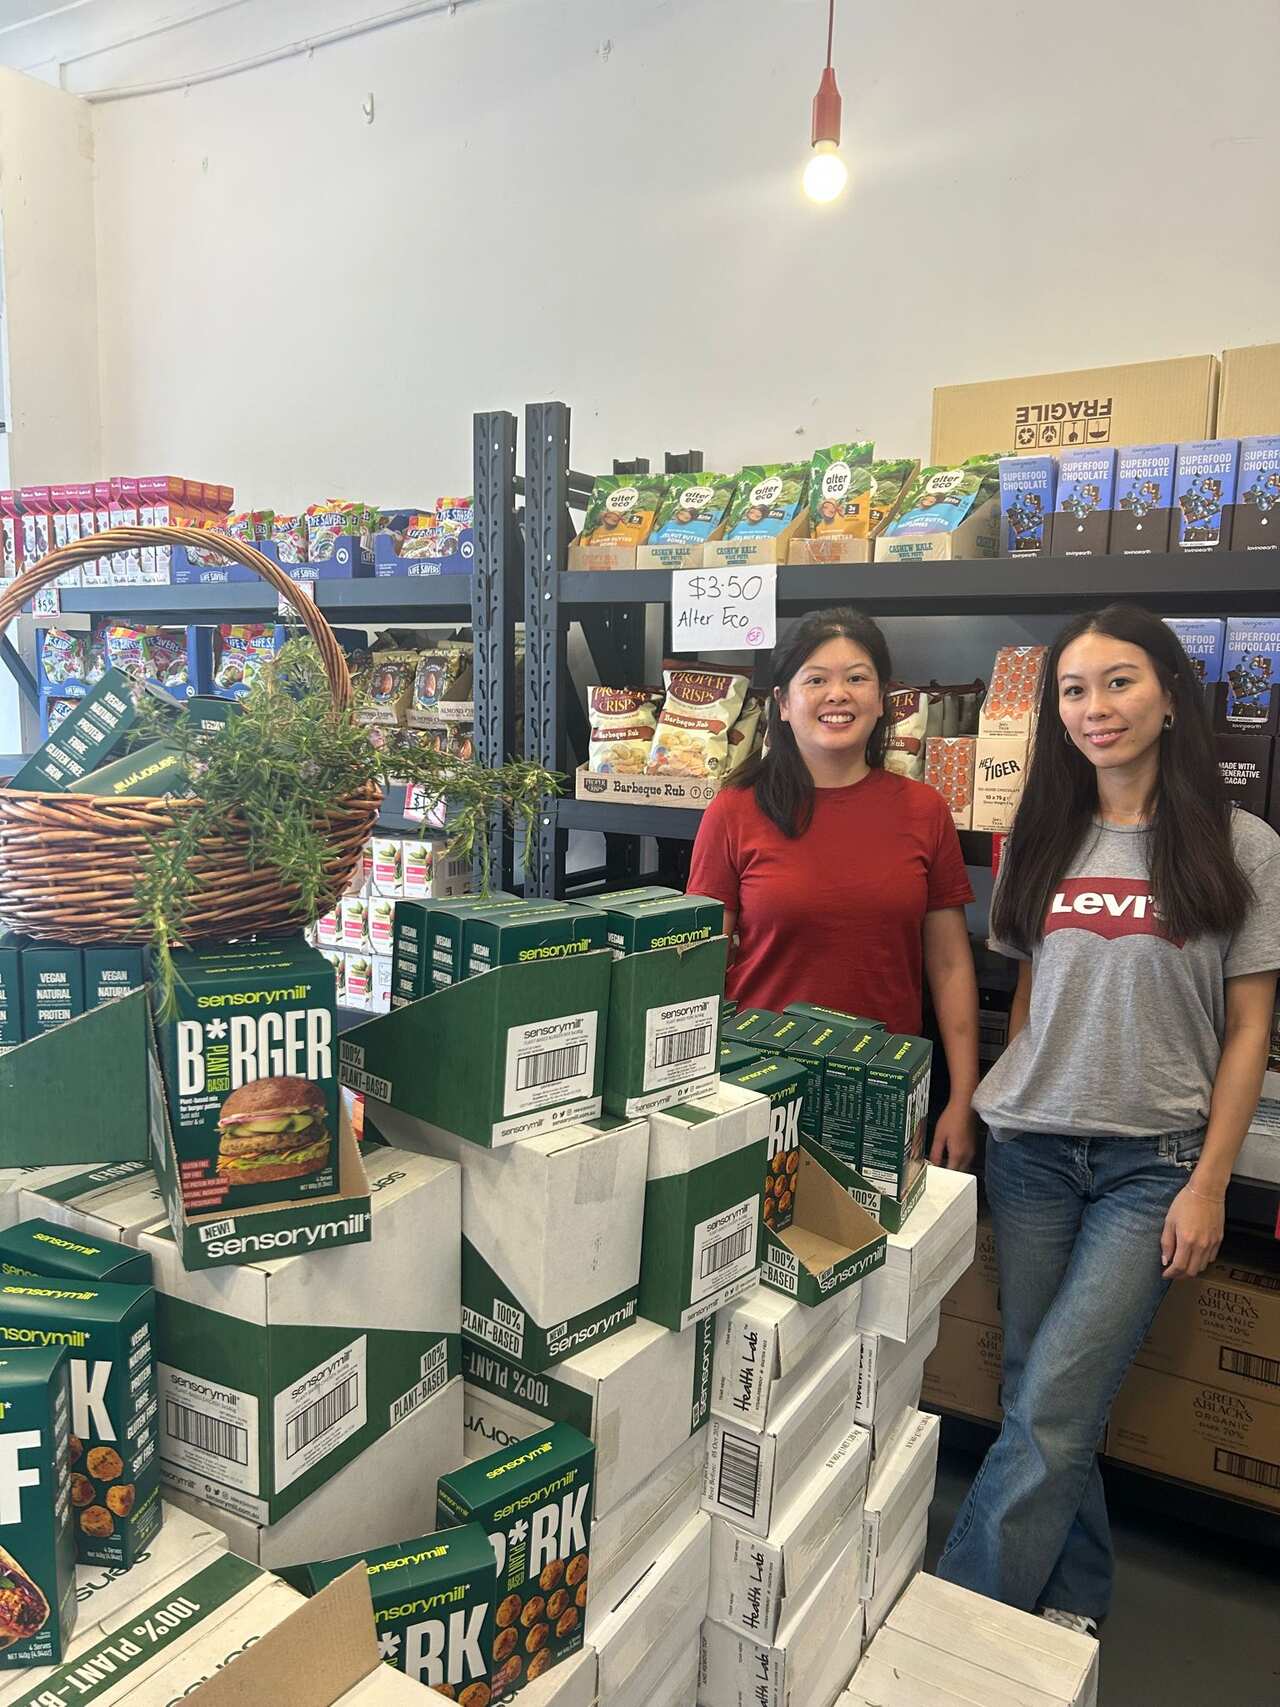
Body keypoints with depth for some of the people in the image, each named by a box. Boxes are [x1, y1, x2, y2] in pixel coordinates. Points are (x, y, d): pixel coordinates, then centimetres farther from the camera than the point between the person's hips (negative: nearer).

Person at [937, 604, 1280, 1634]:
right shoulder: (1042, 840, 6)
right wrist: (1005, 1103, 7)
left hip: (1154, 1162, -3)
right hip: (1031, 1150, 4)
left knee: (1049, 1407, -6)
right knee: (1041, 1394, 11)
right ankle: (1076, 1597, 32)